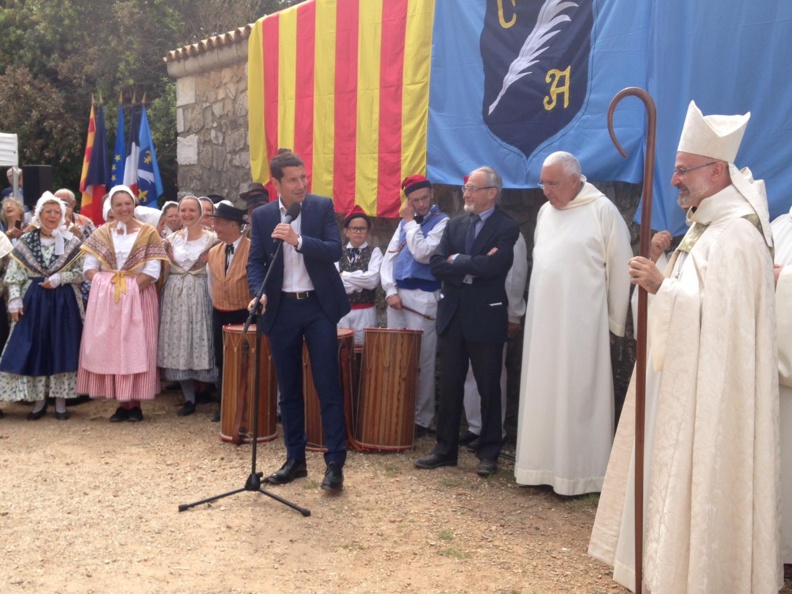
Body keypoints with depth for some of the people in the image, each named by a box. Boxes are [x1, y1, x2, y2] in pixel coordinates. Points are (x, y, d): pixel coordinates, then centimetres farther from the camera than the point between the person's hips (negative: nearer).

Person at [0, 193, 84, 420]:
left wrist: (58, 279, -13)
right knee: (33, 349, 1)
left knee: (61, 348, 1)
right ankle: (39, 400, 12)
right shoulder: (25, 242, 4)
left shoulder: (72, 242, 2)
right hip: (34, 301, 1)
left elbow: (81, 273, -1)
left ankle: (60, 400, 10)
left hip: (64, 302, -1)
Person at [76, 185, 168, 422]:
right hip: (106, 298, 3)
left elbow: (152, 271, -7)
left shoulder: (148, 233, 0)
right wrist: (109, 287, -11)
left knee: (136, 347, -1)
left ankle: (135, 403, 6)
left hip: (139, 297, -2)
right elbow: (89, 268, 3)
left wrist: (128, 288, -15)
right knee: (110, 347, 3)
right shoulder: (101, 233, 8)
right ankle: (122, 403, 11)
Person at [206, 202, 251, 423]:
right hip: (219, 315, 6)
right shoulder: (213, 253, 6)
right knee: (221, 362, 12)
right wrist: (217, 306, 14)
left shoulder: (253, 249, -14)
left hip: (244, 315, -6)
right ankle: (223, 406, 23)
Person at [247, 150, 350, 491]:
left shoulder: (322, 207, -2)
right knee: (288, 389, 10)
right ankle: (295, 459, 22)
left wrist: (298, 240, -23)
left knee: (328, 387, -3)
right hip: (281, 309, 3)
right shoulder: (262, 216, 3)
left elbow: (334, 251, -11)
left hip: (318, 306, -2)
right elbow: (255, 262, 3)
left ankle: (335, 462, 3)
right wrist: (258, 293, -15)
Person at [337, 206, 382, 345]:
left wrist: (344, 276, -6)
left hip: (365, 312, -2)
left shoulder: (374, 252, 3)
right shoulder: (339, 254, 9)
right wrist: (362, 281, -10)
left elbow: (373, 280, -12)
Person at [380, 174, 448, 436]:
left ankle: (422, 419, 6)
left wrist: (411, 222, -6)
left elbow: (423, 254, -16)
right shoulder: (404, 222, 16)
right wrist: (390, 291, -1)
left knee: (422, 361, -3)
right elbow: (389, 258, 12)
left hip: (423, 298, -6)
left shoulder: (442, 222, -2)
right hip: (397, 295, 6)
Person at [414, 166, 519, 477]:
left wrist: (457, 260, -10)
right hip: (452, 316, 5)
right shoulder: (454, 225, 9)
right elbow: (436, 265, -1)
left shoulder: (506, 228, -7)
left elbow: (494, 266, -23)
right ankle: (446, 449, 21)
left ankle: (489, 453, 17)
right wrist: (473, 268, -14)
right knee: (449, 386, 10)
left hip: (485, 318, -5)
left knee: (489, 389, 6)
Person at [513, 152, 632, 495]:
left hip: (580, 323, -6)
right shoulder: (545, 211, 12)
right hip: (543, 321, 6)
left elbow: (620, 267, -5)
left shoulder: (602, 210, -7)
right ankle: (545, 465, 19)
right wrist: (530, 311, 11)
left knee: (576, 395, -1)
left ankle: (577, 474, 9)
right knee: (543, 393, 9)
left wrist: (614, 321, -3)